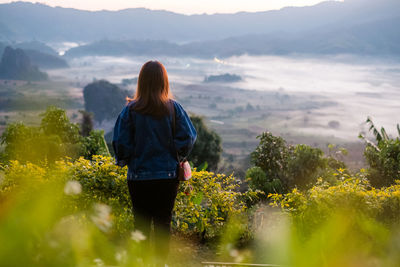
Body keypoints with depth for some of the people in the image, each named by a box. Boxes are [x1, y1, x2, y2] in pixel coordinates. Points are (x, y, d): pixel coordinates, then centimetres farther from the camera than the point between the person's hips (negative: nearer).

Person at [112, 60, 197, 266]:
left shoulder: (131, 110, -8)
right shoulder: (174, 108, -5)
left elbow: (120, 143, -8)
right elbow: (188, 137, -7)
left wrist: (123, 161, 10)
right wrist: (177, 158, 8)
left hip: (139, 176, -1)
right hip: (168, 174, 1)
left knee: (142, 224, 10)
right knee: (163, 222, 10)